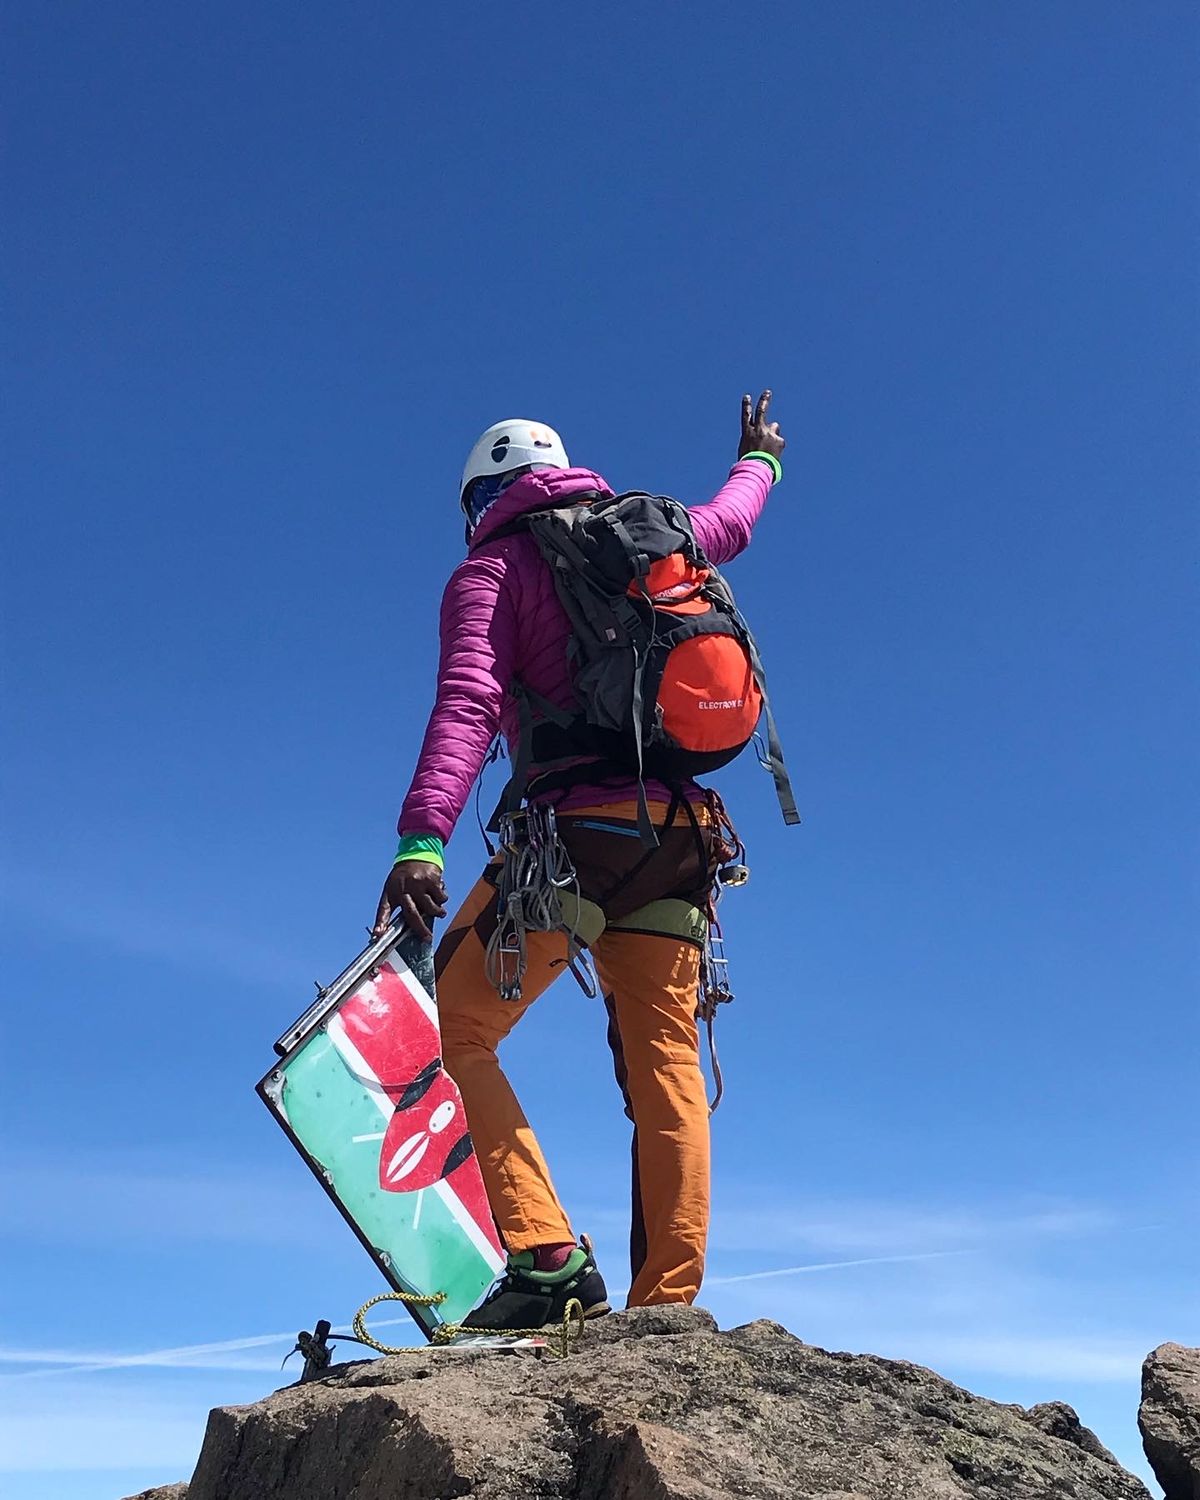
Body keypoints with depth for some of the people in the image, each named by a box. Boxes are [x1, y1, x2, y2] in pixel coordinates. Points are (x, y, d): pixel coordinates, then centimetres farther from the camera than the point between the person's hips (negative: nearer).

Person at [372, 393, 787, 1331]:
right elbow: (732, 522, 43)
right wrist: (761, 461, 66)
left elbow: (470, 701, -13)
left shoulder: (494, 567, 5)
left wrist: (423, 839, -24)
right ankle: (668, 1305, 6)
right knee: (667, 1069, 6)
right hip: (684, 834, 6)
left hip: (580, 831, -6)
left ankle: (549, 1261, -7)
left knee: (456, 1033, 4)